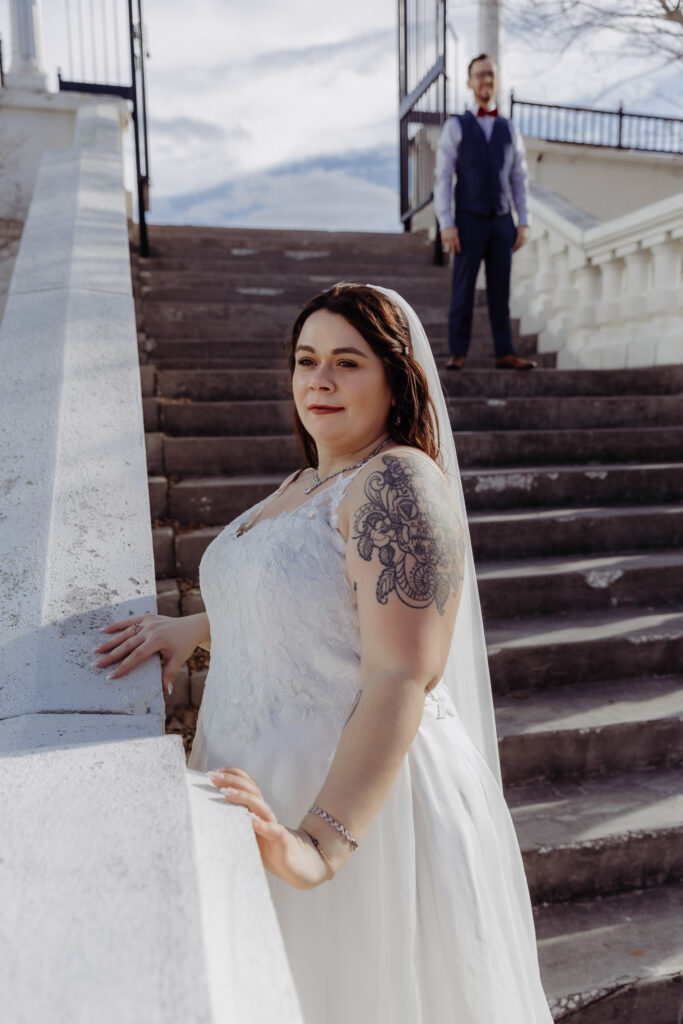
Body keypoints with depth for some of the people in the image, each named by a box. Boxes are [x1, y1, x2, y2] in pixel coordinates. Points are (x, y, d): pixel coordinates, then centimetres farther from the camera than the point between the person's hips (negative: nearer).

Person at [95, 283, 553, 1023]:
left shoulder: (399, 482, -20)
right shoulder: (307, 482, 8)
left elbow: (402, 680, -27)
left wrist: (320, 846, -34)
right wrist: (190, 627, 5)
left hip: (361, 800, -8)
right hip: (271, 796, 8)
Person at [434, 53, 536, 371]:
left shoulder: (510, 129, 13)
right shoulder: (455, 127, 0)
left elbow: (519, 180, 12)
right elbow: (442, 180, -6)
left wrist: (523, 223, 3)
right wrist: (446, 225, -16)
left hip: (501, 222, 4)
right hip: (469, 222, -3)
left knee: (500, 290, 3)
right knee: (462, 289, -4)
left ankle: (505, 354, 6)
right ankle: (457, 354, 3)